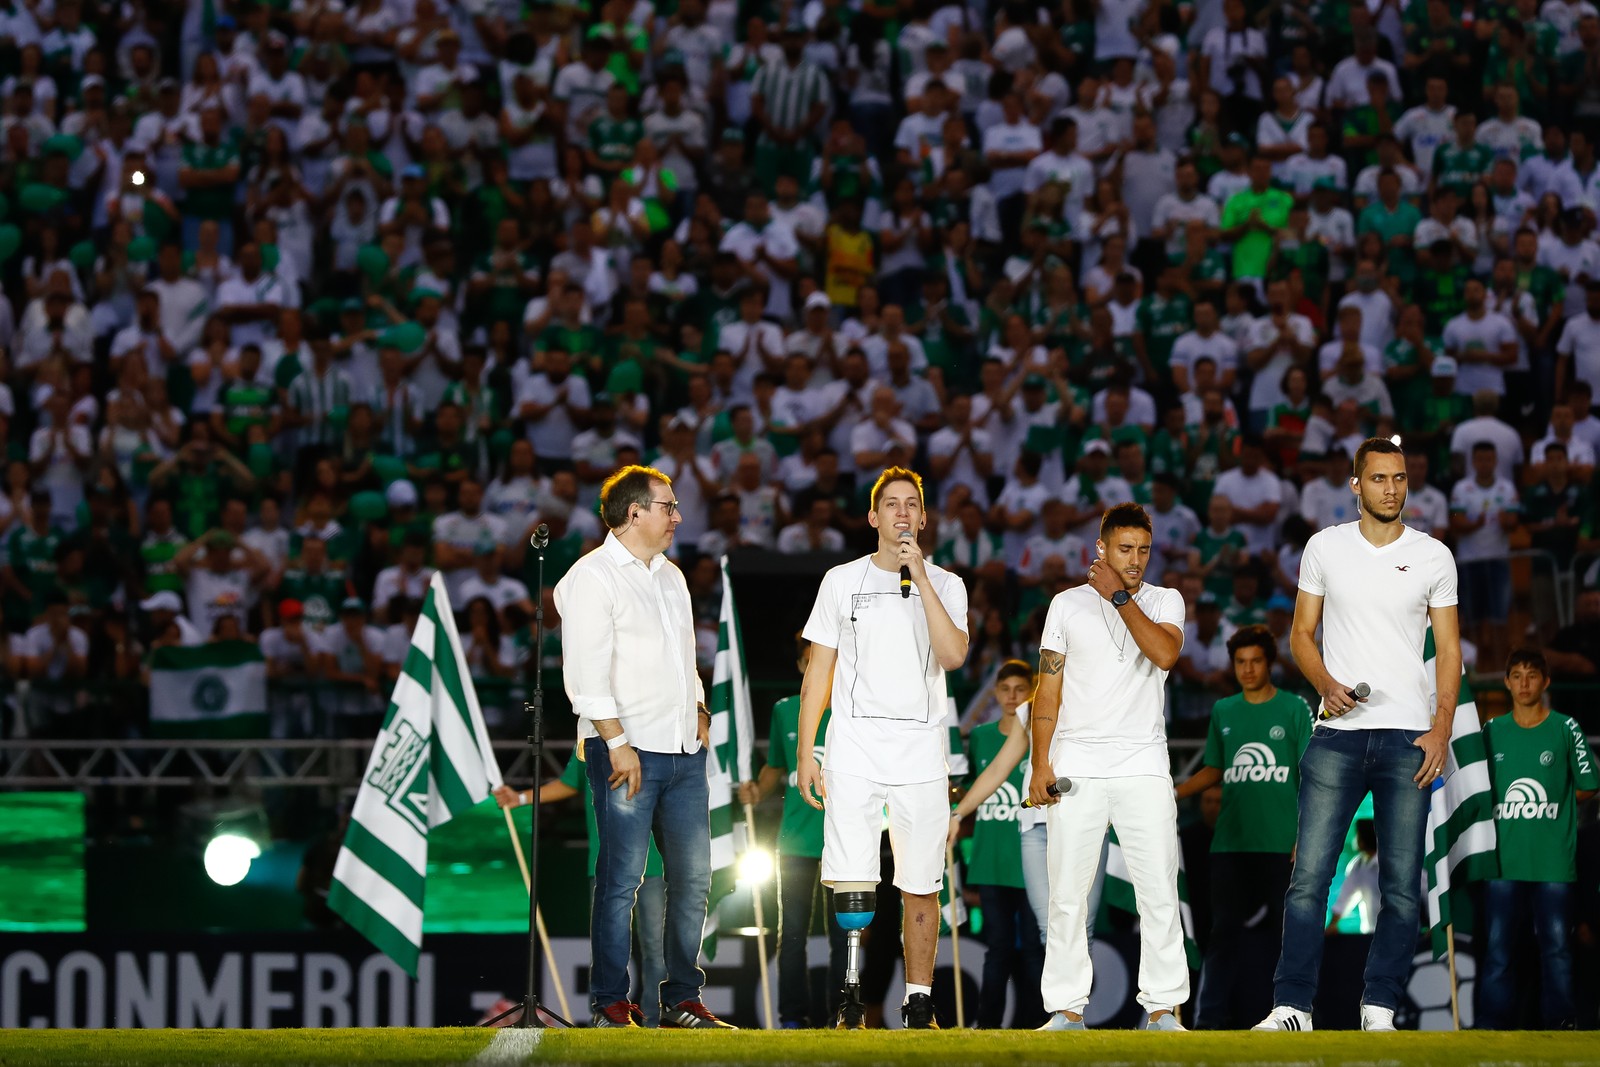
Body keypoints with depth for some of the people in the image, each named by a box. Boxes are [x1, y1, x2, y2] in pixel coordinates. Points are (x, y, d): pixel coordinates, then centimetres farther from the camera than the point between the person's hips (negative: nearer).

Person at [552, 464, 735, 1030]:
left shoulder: (669, 575, 19)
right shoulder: (592, 577, -6)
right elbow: (586, 672, -14)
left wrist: (699, 711, 13)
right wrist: (618, 743, -18)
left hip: (684, 750, 8)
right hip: (627, 752, -8)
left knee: (692, 877, 6)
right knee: (621, 878, -7)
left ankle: (683, 999, 14)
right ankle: (610, 1004, -1)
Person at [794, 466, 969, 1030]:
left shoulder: (945, 586, 7)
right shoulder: (842, 581, 8)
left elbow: (954, 655, -11)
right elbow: (819, 670, 9)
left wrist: (920, 577, -13)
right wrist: (805, 752, 2)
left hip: (921, 749, 1)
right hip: (854, 745, -1)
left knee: (920, 884, 2)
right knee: (852, 883, -8)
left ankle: (919, 1001, 9)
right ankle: (850, 1005, -4)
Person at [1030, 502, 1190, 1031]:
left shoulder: (1165, 601, 9)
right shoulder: (1068, 604, 11)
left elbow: (1164, 653, -12)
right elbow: (1049, 689, 9)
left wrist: (1119, 596, -7)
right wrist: (1040, 764, 0)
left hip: (1143, 767, 0)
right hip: (1076, 766, 0)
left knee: (1159, 892, -5)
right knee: (1067, 893, -2)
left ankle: (1162, 1008, 2)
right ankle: (1067, 1008, 3)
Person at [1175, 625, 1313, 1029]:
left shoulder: (1295, 708, 1)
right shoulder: (1223, 711, 12)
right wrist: (1171, 794, 2)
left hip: (1281, 844, -3)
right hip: (1230, 843, 3)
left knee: (1286, 930, 0)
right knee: (1224, 930, 1)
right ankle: (1212, 1018, -1)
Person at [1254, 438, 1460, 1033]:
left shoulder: (1434, 557, 6)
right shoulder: (1325, 548, 7)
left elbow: (1448, 647, 7)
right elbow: (1302, 633, 11)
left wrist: (1442, 727, -5)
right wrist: (1327, 685, -9)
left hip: (1409, 736, 0)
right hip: (1338, 733, 0)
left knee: (1402, 886, -1)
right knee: (1309, 875, -7)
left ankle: (1380, 1010, 5)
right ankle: (1292, 1006, -5)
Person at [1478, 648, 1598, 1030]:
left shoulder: (1566, 729, 3)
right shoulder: (1492, 732, 10)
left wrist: (1551, 802, 1)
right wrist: (1513, 807, 2)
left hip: (1554, 860, -2)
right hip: (1505, 856, 2)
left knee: (1555, 942, -2)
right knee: (1498, 944, -2)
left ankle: (1560, 1021, 3)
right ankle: (1495, 1023, 1)